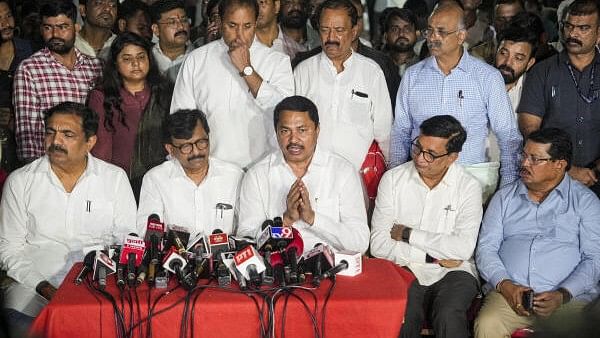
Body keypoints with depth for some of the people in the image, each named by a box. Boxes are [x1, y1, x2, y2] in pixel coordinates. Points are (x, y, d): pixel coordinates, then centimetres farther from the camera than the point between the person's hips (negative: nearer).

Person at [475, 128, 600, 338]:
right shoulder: (505, 197, 18)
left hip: (570, 297, -1)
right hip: (509, 293, 1)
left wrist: (562, 295, -13)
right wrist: (504, 285, -9)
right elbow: (486, 248, 10)